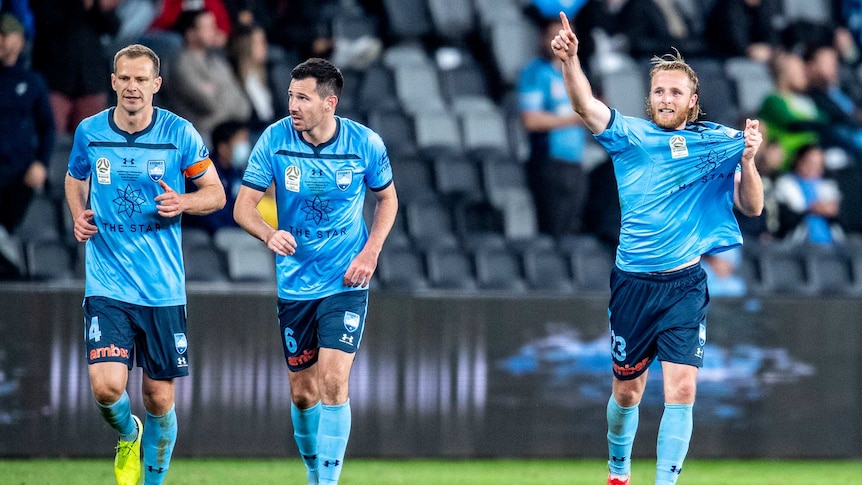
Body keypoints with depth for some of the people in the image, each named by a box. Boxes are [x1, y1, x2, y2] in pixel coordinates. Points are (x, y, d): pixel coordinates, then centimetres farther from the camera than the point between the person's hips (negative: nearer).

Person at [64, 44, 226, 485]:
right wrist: (79, 215, 1)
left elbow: (216, 193, 5)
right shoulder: (89, 132, 1)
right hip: (106, 281, 0)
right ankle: (127, 435, 20)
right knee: (106, 386, -15)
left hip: (163, 287, 0)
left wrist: (183, 203, -16)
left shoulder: (179, 134, -4)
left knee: (159, 397, 4)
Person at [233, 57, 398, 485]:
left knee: (333, 382, -16)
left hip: (346, 283, -2)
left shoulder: (365, 144, -9)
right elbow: (243, 206, -7)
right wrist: (269, 234, -28)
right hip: (295, 284, 2)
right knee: (302, 391, 9)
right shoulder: (275, 140, -9)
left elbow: (387, 198, 8)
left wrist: (370, 252, -6)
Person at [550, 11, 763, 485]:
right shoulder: (630, 135, -1)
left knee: (681, 388, -13)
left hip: (685, 285, -1)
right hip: (633, 282, 1)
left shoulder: (717, 143, 1)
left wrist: (748, 160, -20)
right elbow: (586, 105, -18)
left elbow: (750, 207, -1)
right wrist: (570, 60, -37)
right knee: (627, 391, 12)